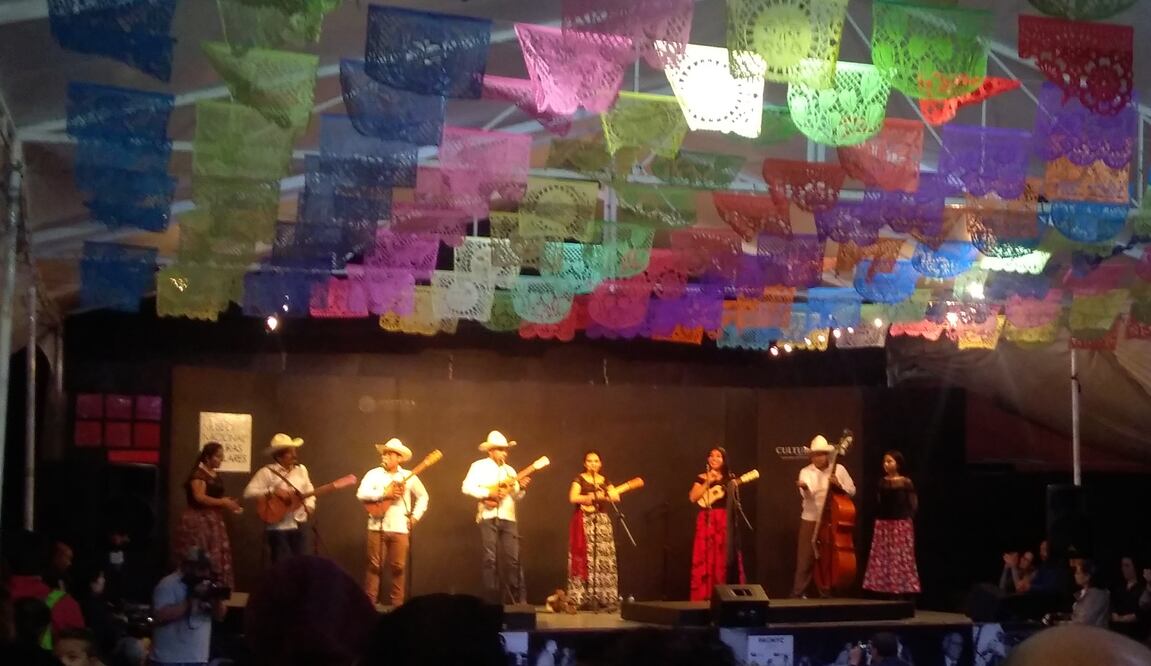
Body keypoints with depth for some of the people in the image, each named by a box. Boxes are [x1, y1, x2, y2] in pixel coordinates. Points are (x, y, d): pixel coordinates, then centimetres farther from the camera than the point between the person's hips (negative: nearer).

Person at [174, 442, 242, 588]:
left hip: (213, 521, 9)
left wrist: (229, 506, 7)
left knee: (215, 559, 6)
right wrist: (223, 502, -19)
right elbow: (200, 497, -21)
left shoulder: (216, 476, 15)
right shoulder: (198, 474, -11)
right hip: (198, 520, -9)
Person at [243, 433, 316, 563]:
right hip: (278, 527, -5)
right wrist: (273, 491, -24)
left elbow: (309, 491, 18)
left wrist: (309, 505, -1)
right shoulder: (267, 472, -9)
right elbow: (249, 492, -16)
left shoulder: (301, 469, 9)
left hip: (298, 526, 6)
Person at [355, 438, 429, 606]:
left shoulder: (408, 477, 6)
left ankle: (396, 604, 12)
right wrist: (384, 494, -19)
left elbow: (423, 496, 16)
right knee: (374, 565, 1)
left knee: (398, 567, 3)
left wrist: (415, 516, 4)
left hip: (400, 528, 1)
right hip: (377, 527, -1)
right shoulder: (374, 474, 1)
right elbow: (361, 494, -11)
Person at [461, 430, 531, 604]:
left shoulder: (509, 470, 18)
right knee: (491, 559, -3)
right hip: (488, 517, -4)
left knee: (513, 558, -3)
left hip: (508, 517, 4)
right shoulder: (479, 466, 3)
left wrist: (521, 488, -7)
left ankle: (517, 599, 1)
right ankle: (491, 600, 2)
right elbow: (466, 487, -8)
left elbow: (516, 496, 14)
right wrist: (489, 493, -15)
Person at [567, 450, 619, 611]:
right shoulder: (579, 479, 4)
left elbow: (616, 497, 0)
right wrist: (591, 497, -14)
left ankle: (604, 599, -1)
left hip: (602, 522, 4)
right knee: (584, 560, -10)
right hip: (584, 522, -4)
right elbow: (573, 498, -12)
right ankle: (583, 599, -10)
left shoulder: (605, 481, 15)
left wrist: (603, 495, -16)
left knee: (604, 561, -3)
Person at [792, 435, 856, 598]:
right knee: (806, 558, -3)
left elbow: (852, 491, 3)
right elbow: (807, 494, -18)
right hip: (811, 520, -1)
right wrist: (804, 486, -41)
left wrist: (839, 485, -15)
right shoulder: (806, 472, -1)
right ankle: (798, 592, 4)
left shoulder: (839, 469, 3)